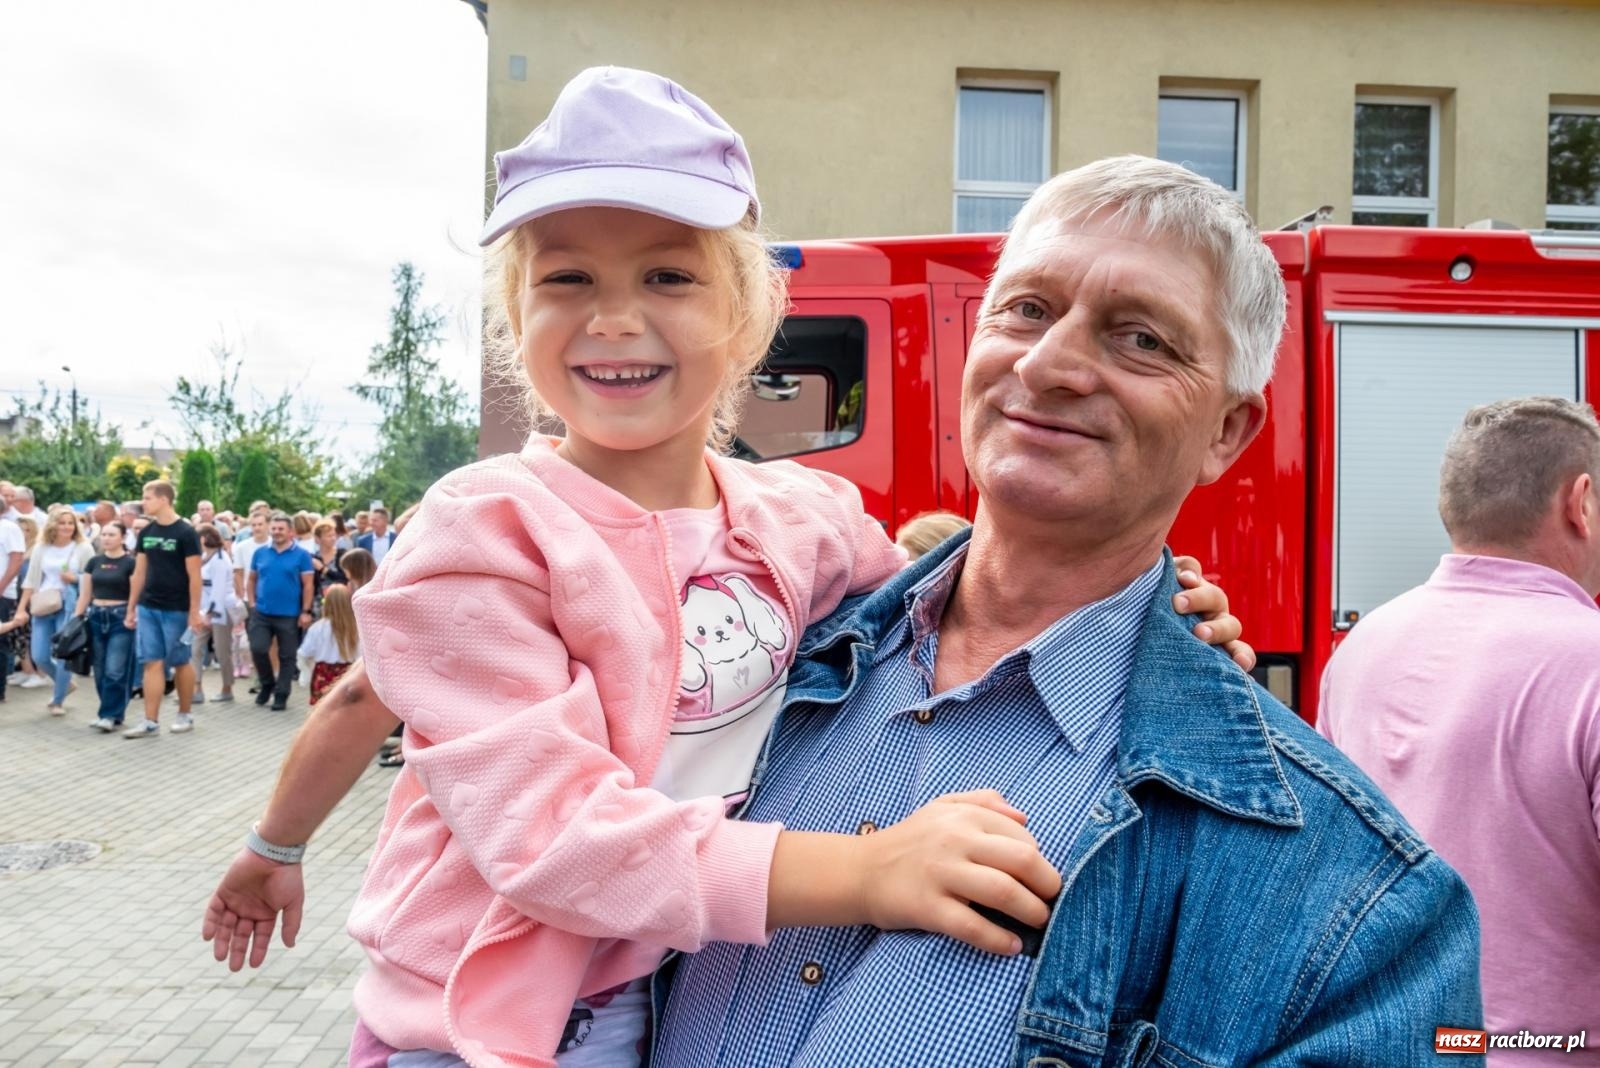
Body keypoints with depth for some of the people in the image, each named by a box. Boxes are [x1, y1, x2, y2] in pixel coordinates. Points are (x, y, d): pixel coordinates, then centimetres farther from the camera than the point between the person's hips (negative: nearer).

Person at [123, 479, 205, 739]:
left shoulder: (185, 533, -9)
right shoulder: (146, 532, 7)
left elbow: (194, 575, -10)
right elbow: (139, 573, 12)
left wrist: (195, 611, -12)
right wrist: (130, 608, 10)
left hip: (177, 609, -5)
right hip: (147, 608, 5)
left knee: (180, 662, 5)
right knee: (152, 662, 2)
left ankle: (185, 715, 19)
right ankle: (151, 722, 3)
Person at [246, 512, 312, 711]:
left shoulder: (301, 555, -4)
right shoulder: (260, 553, 6)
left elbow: (307, 585, -5)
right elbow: (252, 579, 13)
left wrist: (306, 611, -10)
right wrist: (252, 603, 3)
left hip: (289, 615, -2)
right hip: (262, 612, 3)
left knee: (287, 656, 4)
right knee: (257, 649, -2)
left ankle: (281, 695, 14)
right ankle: (267, 683, 22)